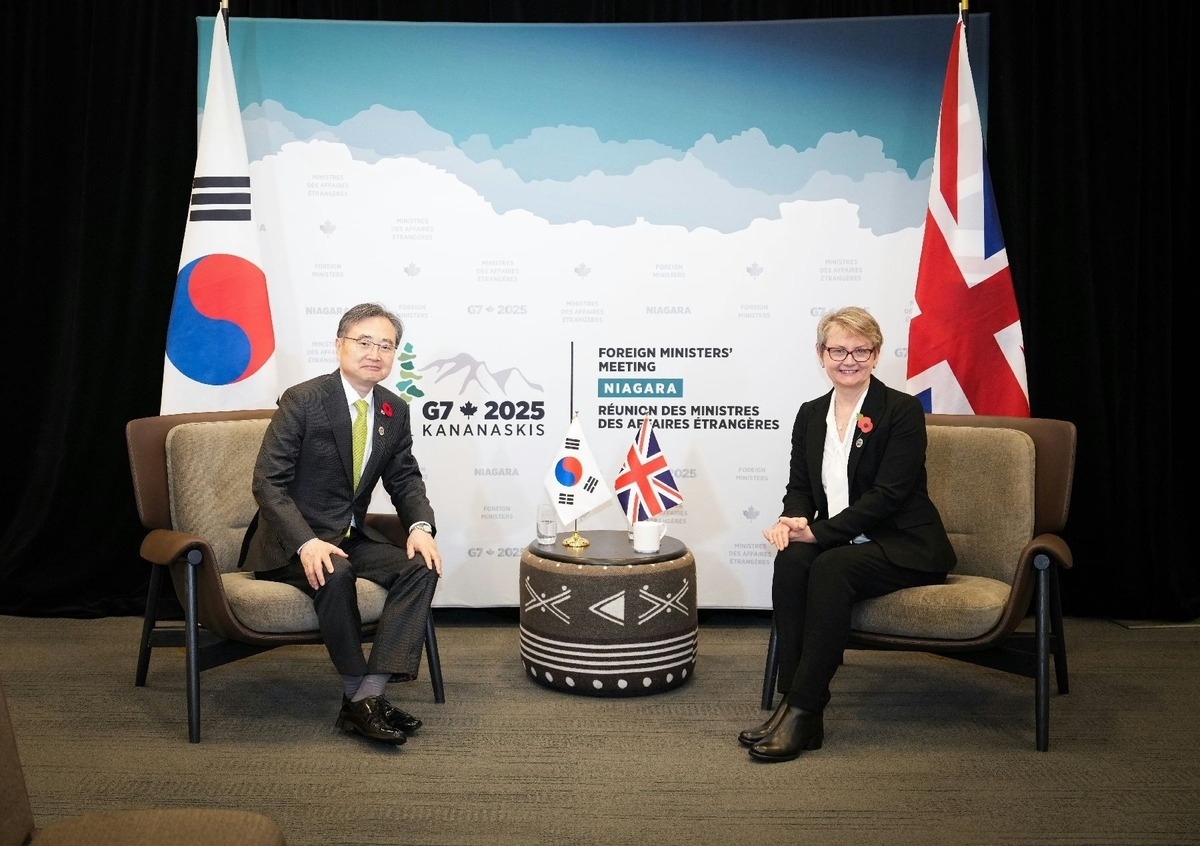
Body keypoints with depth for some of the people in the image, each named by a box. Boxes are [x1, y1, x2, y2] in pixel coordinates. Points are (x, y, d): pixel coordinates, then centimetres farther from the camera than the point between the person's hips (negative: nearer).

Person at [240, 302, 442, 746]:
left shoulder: (395, 411, 4)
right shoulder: (302, 400, -14)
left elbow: (405, 478, 12)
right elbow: (268, 482, -17)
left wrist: (421, 526, -10)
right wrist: (307, 543, -31)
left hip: (351, 538, 6)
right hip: (291, 543, -6)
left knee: (422, 566, -18)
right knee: (336, 574, -36)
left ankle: (368, 695, -23)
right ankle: (359, 694, -18)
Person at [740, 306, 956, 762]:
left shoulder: (902, 411, -7)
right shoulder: (810, 415, 11)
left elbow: (887, 494, -16)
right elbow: (799, 488, 10)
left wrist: (817, 531, -21)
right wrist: (793, 520, -14)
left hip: (905, 548, -5)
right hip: (839, 543, 5)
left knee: (831, 567, -33)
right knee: (790, 561, -27)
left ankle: (803, 710, -30)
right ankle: (791, 703, -27)